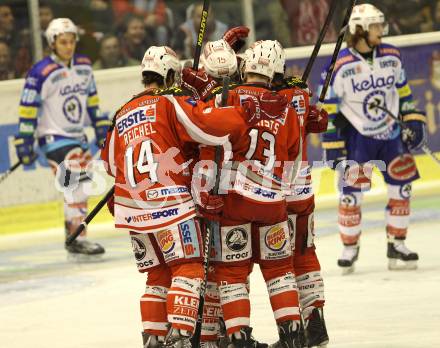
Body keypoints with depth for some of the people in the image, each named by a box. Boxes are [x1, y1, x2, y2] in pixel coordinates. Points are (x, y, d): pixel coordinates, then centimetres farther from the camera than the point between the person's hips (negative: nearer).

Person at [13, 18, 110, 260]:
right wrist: (24, 142, -14)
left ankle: (73, 236, 21)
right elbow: (27, 110, -13)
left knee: (81, 186, 10)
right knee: (75, 184, -18)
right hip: (53, 137, -7)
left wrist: (101, 128, 15)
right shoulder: (41, 73, -16)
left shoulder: (84, 66, 4)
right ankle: (77, 240, -19)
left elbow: (92, 100, 16)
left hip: (78, 136, 7)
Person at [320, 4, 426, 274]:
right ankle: (349, 248, 9)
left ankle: (397, 245, 14)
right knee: (351, 193, -7)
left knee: (402, 187, 3)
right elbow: (328, 106, -11)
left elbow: (402, 90, 12)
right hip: (357, 136, -4)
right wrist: (332, 143, -11)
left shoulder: (392, 56, -2)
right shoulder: (341, 66, -17)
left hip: (391, 133, 4)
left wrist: (413, 121, 6)